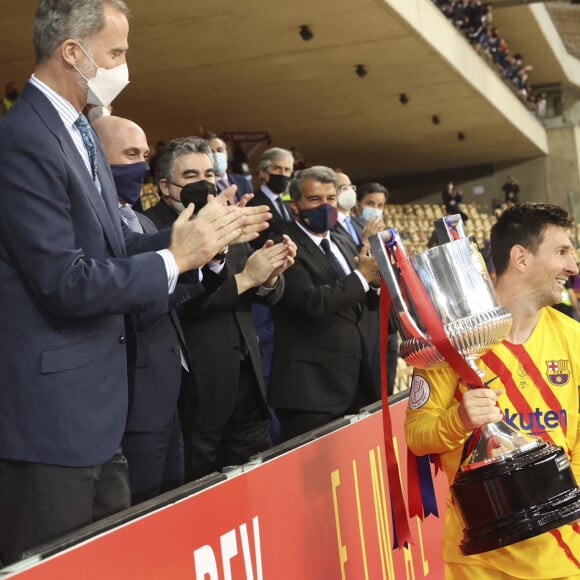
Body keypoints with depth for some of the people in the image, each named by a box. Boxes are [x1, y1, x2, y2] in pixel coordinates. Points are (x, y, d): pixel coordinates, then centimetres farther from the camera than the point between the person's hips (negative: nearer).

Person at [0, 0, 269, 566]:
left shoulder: (79, 134, 13)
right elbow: (66, 282, -23)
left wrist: (200, 233, 4)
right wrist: (174, 258, -15)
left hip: (92, 408, 10)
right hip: (49, 412, -10)